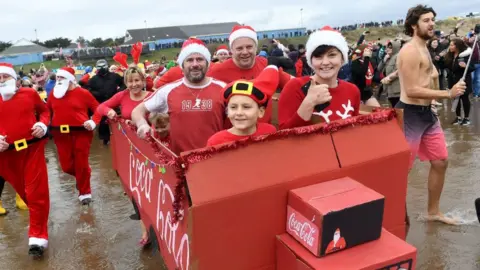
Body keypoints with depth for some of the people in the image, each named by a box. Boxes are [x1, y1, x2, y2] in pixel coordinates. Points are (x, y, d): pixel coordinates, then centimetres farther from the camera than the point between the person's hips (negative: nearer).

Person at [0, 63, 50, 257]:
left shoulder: (30, 94, 0)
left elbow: (44, 110, 15)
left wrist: (42, 124, -5)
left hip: (32, 148, -1)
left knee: (36, 192, -2)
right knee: (23, 190, 14)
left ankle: (38, 236, 4)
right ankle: (39, 214, 41)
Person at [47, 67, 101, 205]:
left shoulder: (83, 93, -4)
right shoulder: (53, 93, 7)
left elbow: (97, 108, -1)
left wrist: (93, 122, -15)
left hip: (81, 132, -4)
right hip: (61, 134, 4)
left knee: (81, 163, 3)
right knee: (66, 165, 5)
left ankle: (85, 192, 22)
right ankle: (82, 176, 38)